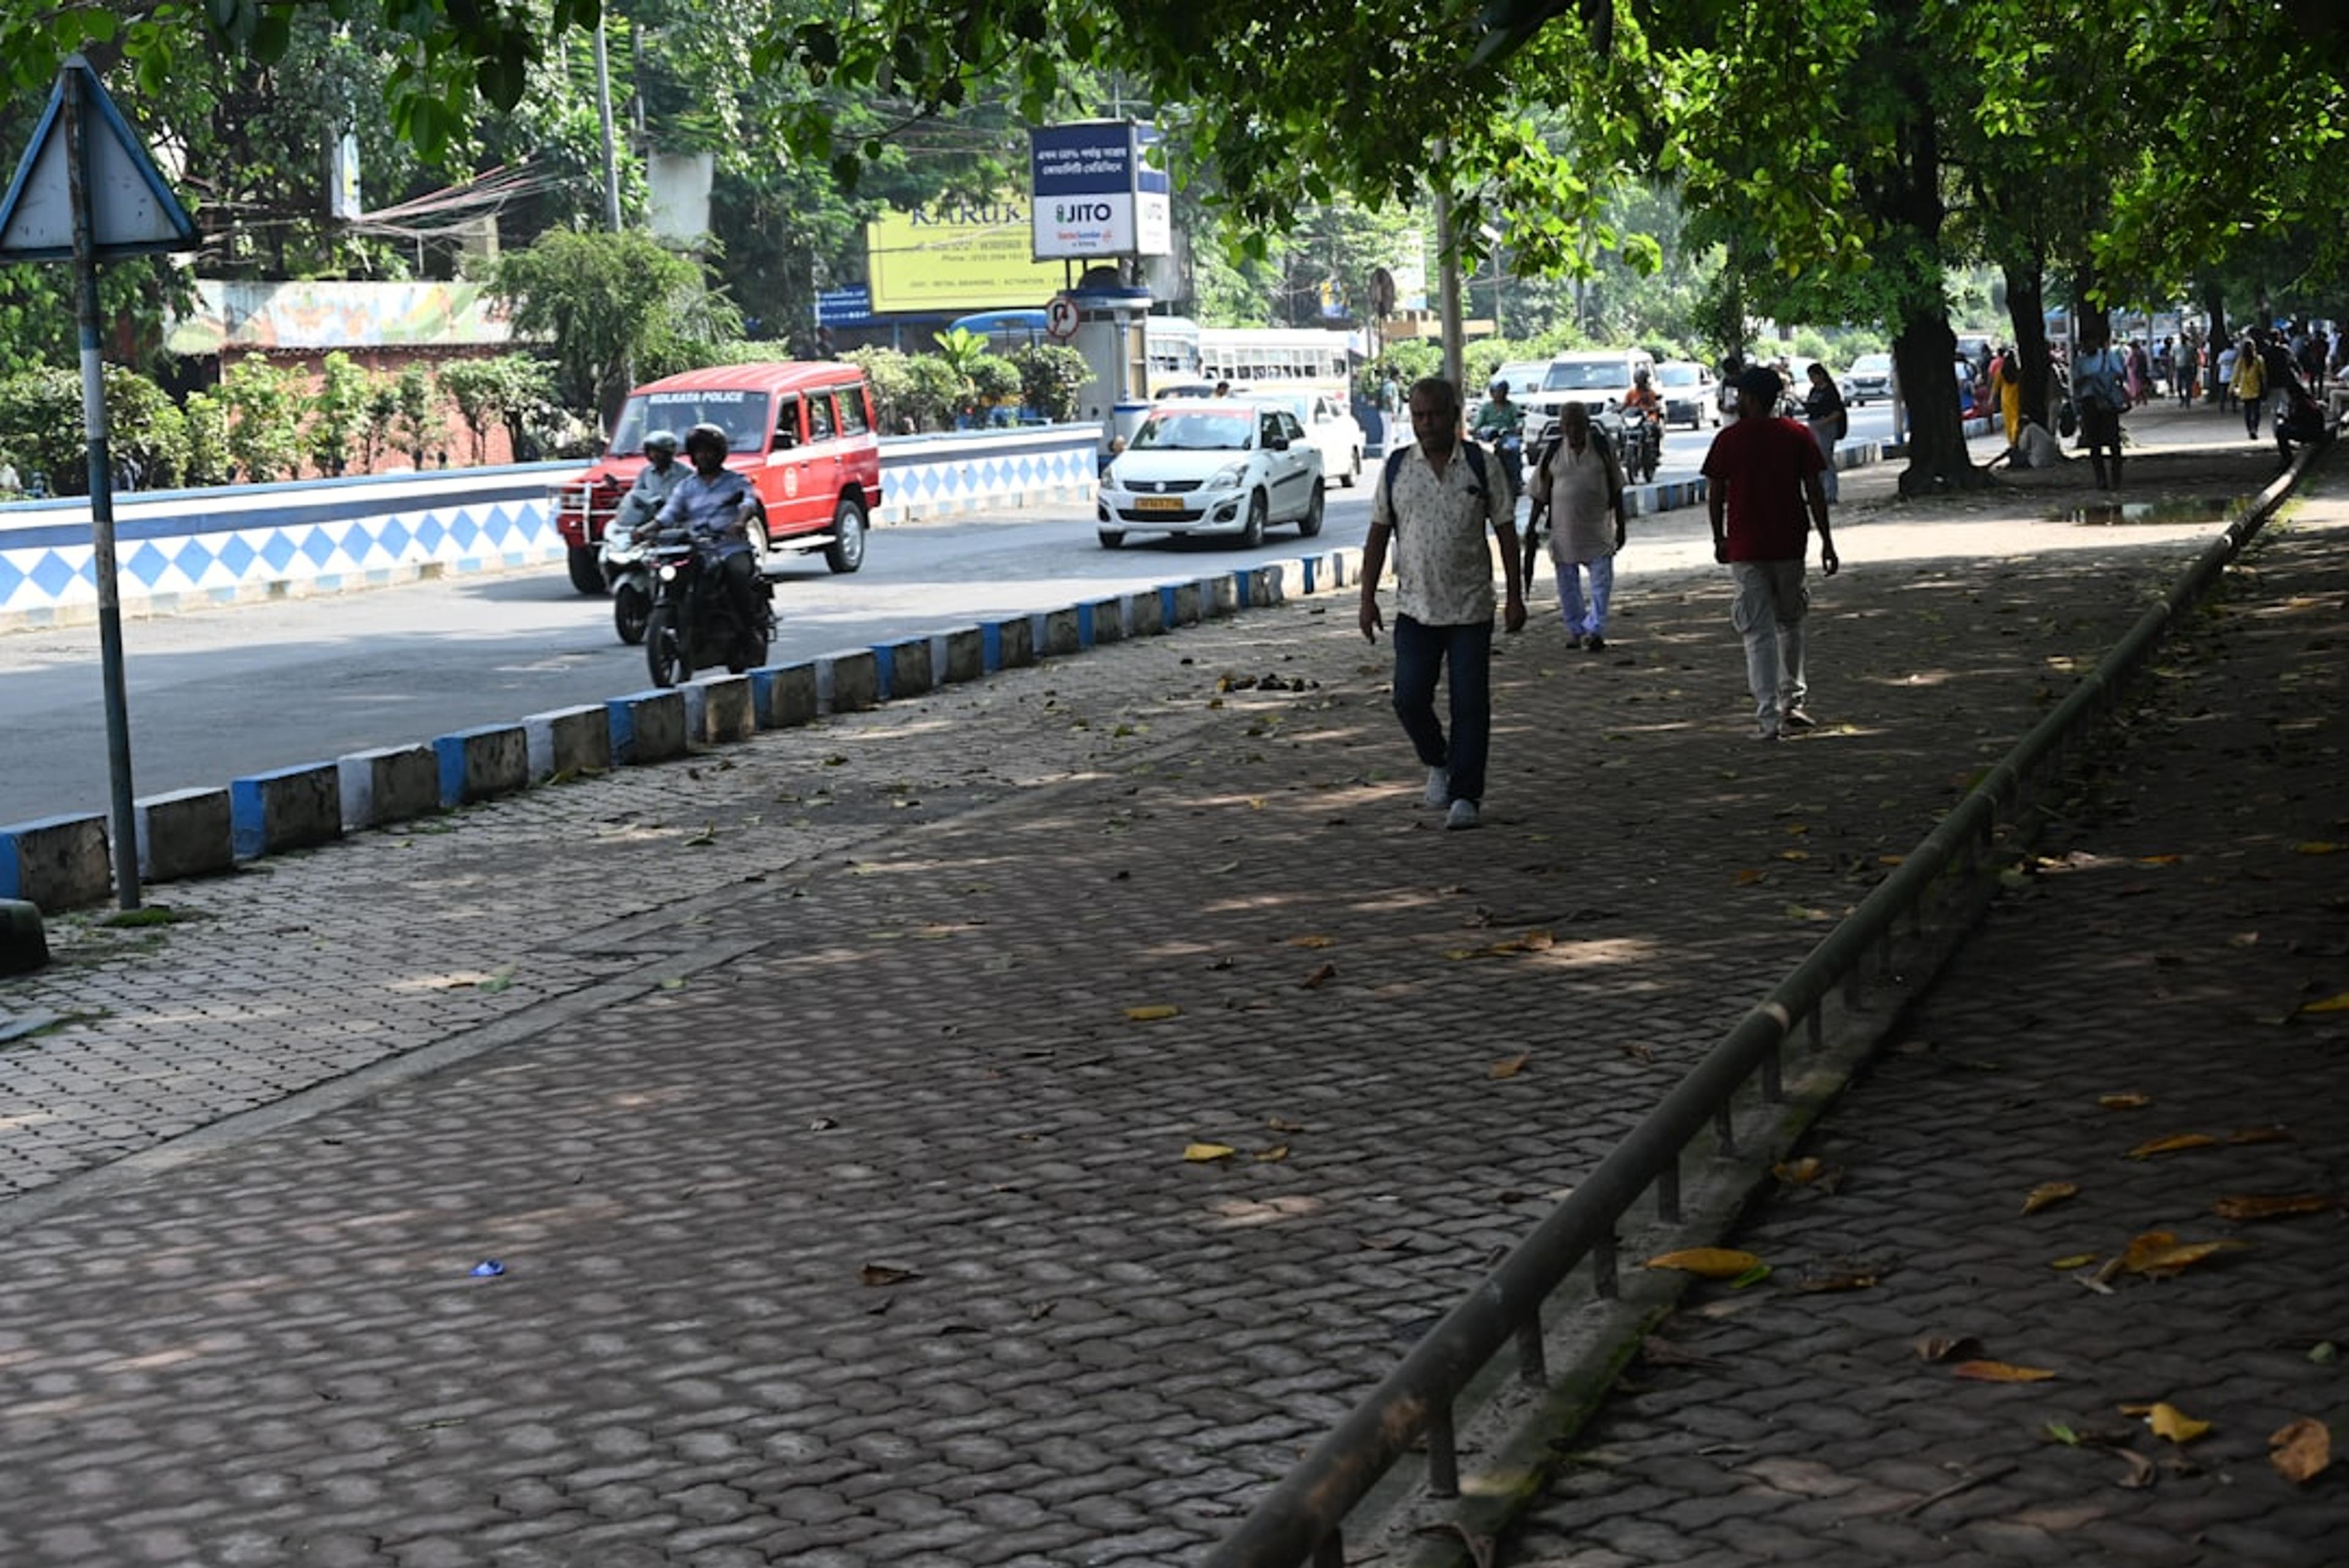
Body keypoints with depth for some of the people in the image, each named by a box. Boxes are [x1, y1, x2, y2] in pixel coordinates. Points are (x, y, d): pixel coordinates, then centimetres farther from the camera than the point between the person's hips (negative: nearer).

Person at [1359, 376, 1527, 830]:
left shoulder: (1480, 465, 0)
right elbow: (1378, 535, 7)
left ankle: (1465, 795, 4)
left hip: (1471, 607, -1)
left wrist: (1515, 596, -2)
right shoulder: (1396, 468, 4)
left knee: (1470, 704, -3)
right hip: (1415, 608, 1)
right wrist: (1367, 599, 2)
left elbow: (1505, 530, 3)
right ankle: (1437, 763, 24)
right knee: (1410, 698, -4)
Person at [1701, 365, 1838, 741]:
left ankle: (1768, 717, -7)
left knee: (1758, 632, 0)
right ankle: (1794, 701, 20)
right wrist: (1826, 541, 3)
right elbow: (1815, 491, -1)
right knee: (1789, 623, 21)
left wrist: (1720, 539, 13)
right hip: (1790, 544, 2)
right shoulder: (1798, 436, 1)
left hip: (1745, 548, -2)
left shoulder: (1729, 440, -3)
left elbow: (1715, 494, 0)